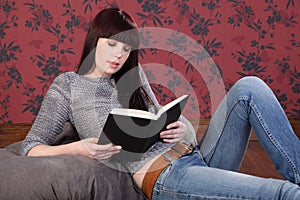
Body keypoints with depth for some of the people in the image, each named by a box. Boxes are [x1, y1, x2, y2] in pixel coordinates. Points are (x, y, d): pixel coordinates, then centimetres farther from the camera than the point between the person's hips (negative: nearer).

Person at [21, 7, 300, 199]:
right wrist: (77, 148, -16)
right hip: (162, 176, -6)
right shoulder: (68, 84, 9)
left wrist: (180, 128, -2)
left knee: (249, 87, -17)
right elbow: (31, 147, 5)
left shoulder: (134, 76, 23)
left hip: (196, 155, 6)